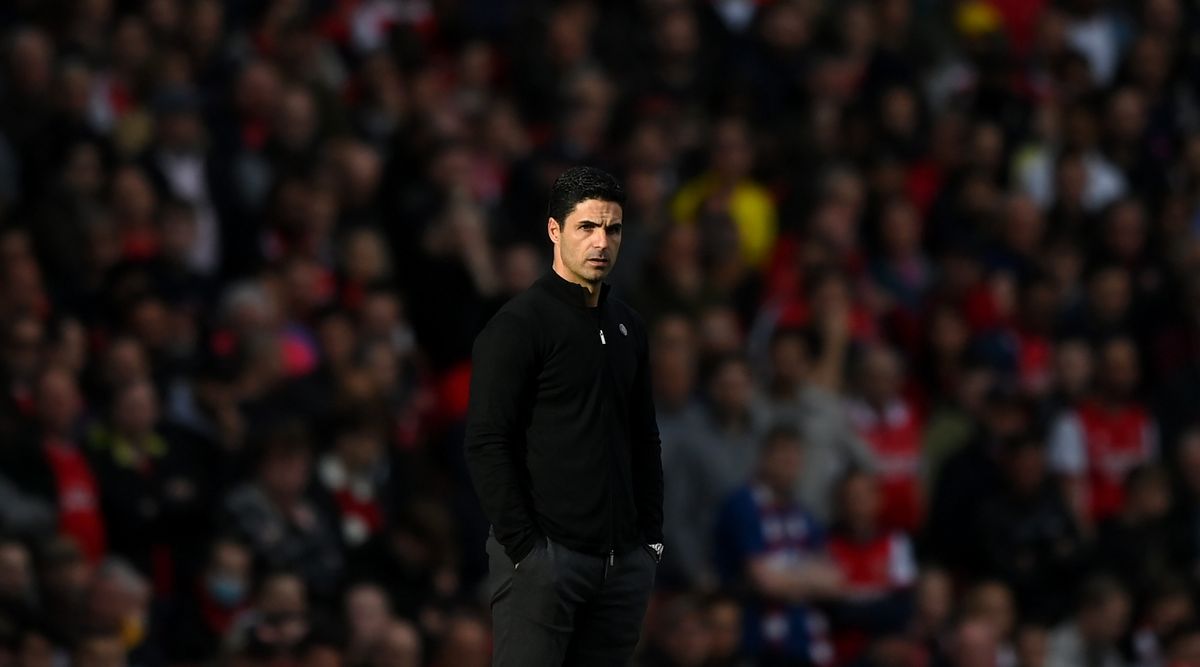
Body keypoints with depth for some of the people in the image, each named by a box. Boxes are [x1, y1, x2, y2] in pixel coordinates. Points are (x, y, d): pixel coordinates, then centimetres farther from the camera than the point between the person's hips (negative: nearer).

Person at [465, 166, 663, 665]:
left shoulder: (627, 328, 16)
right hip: (546, 555, -7)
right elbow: (486, 444, -13)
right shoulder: (518, 325, -7)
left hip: (623, 562, 7)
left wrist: (651, 536, 13)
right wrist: (523, 546, -16)